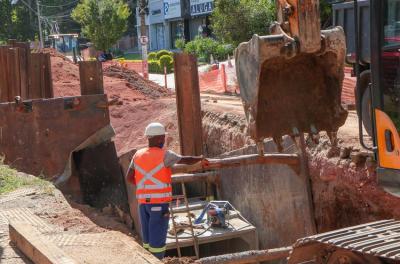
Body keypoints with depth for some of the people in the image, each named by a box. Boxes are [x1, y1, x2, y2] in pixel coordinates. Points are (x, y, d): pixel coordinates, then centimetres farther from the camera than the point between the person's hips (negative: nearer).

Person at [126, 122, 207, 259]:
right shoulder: (165, 155, -9)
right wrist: (201, 159, 17)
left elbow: (129, 177, 10)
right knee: (158, 237, 0)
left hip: (143, 201, 6)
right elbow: (187, 160, -2)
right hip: (159, 202, -6)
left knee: (148, 237, 14)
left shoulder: (138, 155, 7)